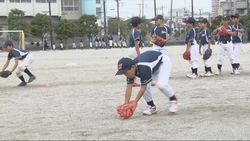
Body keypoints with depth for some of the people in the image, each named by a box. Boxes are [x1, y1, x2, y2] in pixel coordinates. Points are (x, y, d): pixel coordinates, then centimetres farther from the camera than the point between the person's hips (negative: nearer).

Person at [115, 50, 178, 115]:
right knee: (145, 86, -11)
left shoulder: (143, 68, -42)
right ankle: (151, 106, 8)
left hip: (163, 62, -7)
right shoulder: (130, 69, -20)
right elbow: (129, 88, -17)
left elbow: (143, 88, -34)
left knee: (161, 85, -27)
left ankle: (173, 99, -1)